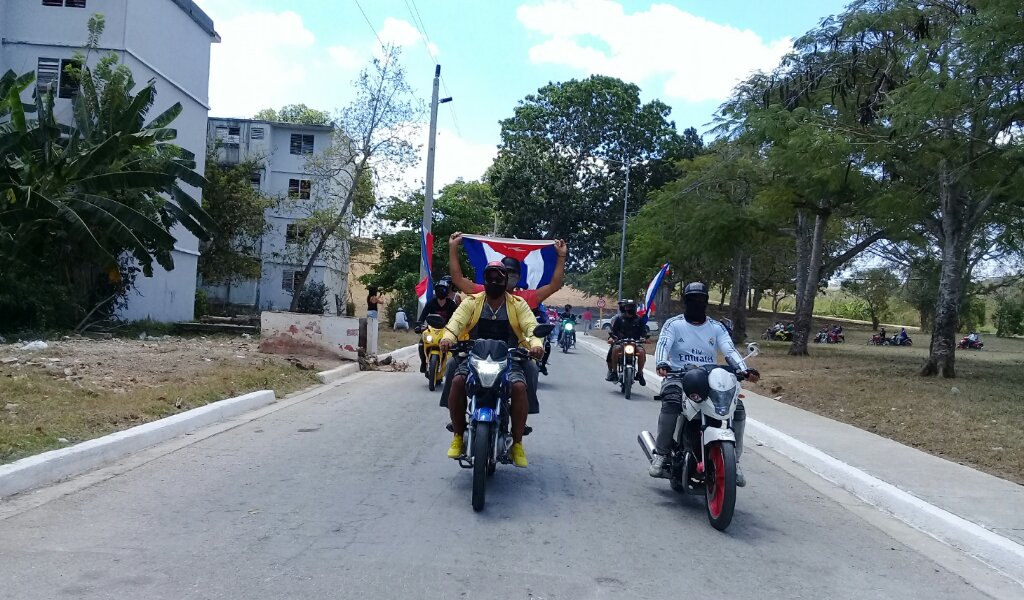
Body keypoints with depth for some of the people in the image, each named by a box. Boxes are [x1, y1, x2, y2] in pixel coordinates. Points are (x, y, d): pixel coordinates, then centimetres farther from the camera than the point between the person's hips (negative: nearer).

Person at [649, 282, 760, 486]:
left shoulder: (717, 328, 12)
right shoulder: (674, 324, 6)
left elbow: (730, 350, -2)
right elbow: (663, 345, -11)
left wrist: (744, 370, -22)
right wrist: (662, 364, -34)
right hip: (678, 377, -3)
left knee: (738, 408, -18)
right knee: (671, 401, -36)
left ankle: (734, 461, -4)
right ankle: (660, 454, -25)